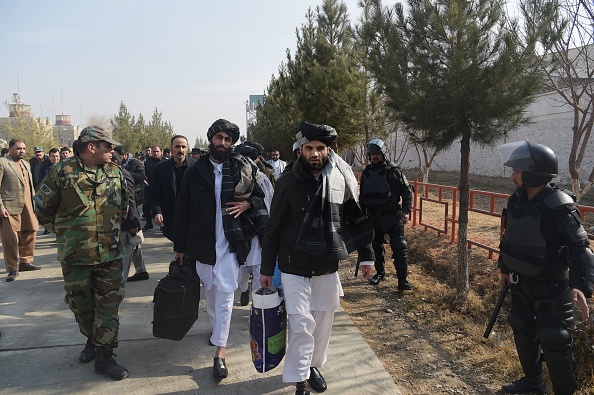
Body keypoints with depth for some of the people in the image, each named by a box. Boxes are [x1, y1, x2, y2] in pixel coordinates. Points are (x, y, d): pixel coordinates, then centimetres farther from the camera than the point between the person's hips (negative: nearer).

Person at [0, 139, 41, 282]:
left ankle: (25, 262, 28)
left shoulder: (26, 164, 19)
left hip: (27, 206, 7)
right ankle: (12, 269, 6)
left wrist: (33, 203, 17)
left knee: (30, 234, 12)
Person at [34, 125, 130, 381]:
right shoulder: (62, 172, -8)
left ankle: (104, 355, 14)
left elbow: (124, 205, 17)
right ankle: (92, 340, 39)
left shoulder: (115, 172, 3)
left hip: (110, 254, 2)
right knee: (81, 304, 15)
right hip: (75, 255, -2)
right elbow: (42, 209, 0)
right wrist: (64, 232, 5)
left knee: (108, 305, 3)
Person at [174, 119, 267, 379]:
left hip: (230, 242, -2)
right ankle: (216, 328, 39)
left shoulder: (242, 169, 0)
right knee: (210, 290, 15)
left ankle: (219, 351, 2)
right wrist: (180, 246, 4)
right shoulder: (195, 172, 2)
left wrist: (248, 204, -13)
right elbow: (182, 211, 4)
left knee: (224, 293, -4)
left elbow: (262, 196, 10)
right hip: (203, 243, 2)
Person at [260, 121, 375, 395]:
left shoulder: (341, 180, -3)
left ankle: (314, 365, 37)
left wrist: (366, 255, 6)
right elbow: (274, 229, -4)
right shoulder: (287, 183, -8)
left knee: (323, 321, 14)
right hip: (295, 266, -3)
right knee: (302, 324, -3)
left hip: (328, 266, 3)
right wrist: (266, 269, -1)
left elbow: (357, 218, 7)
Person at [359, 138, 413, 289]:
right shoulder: (367, 172, 8)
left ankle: (402, 280, -3)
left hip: (392, 216, -5)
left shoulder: (393, 170, -7)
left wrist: (406, 210, -14)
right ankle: (380, 273, 32)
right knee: (376, 246, 15)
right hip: (373, 217, 5)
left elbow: (407, 191, -6)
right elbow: (362, 195, 17)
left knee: (399, 247, -8)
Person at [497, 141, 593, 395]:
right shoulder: (517, 201, 0)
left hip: (551, 287, -7)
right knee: (522, 330, 19)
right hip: (521, 282, 8)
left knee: (554, 341, -1)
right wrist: (505, 268, 20)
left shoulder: (559, 207, -22)